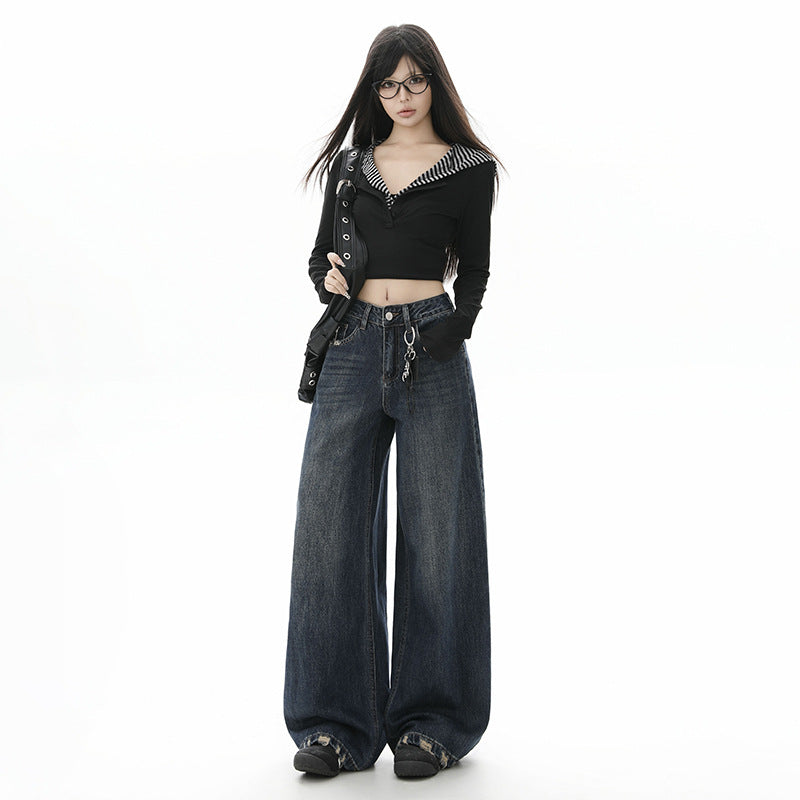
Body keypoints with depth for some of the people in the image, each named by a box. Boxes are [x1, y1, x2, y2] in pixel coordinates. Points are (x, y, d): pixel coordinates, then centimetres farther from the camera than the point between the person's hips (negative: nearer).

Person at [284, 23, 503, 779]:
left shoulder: (468, 168, 7)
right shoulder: (351, 165, 16)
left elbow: (472, 270, 8)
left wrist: (453, 328, -9)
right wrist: (327, 276, -2)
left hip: (430, 350, -3)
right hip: (352, 349, 3)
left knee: (434, 533, -1)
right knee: (332, 526, -4)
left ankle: (433, 722, 10)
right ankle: (336, 722, 5)